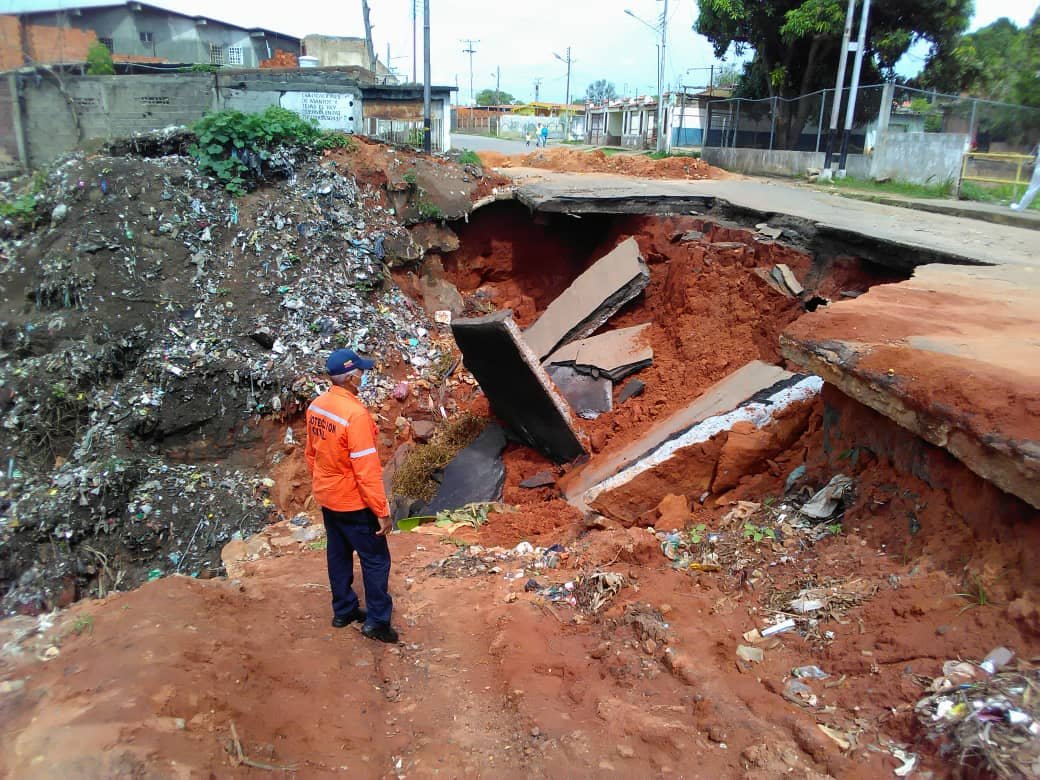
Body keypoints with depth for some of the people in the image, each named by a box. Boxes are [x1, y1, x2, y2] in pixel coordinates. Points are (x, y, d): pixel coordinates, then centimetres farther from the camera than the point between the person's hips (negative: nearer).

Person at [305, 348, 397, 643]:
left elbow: (311, 453, 10)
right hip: (353, 502, -8)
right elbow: (367, 469, -26)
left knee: (338, 554, 20)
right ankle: (377, 621, 15)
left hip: (326, 497, 8)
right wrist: (382, 511, -19)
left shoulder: (316, 406, -3)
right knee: (376, 559, 7)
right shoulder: (355, 414, -29)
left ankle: (343, 611, 34)